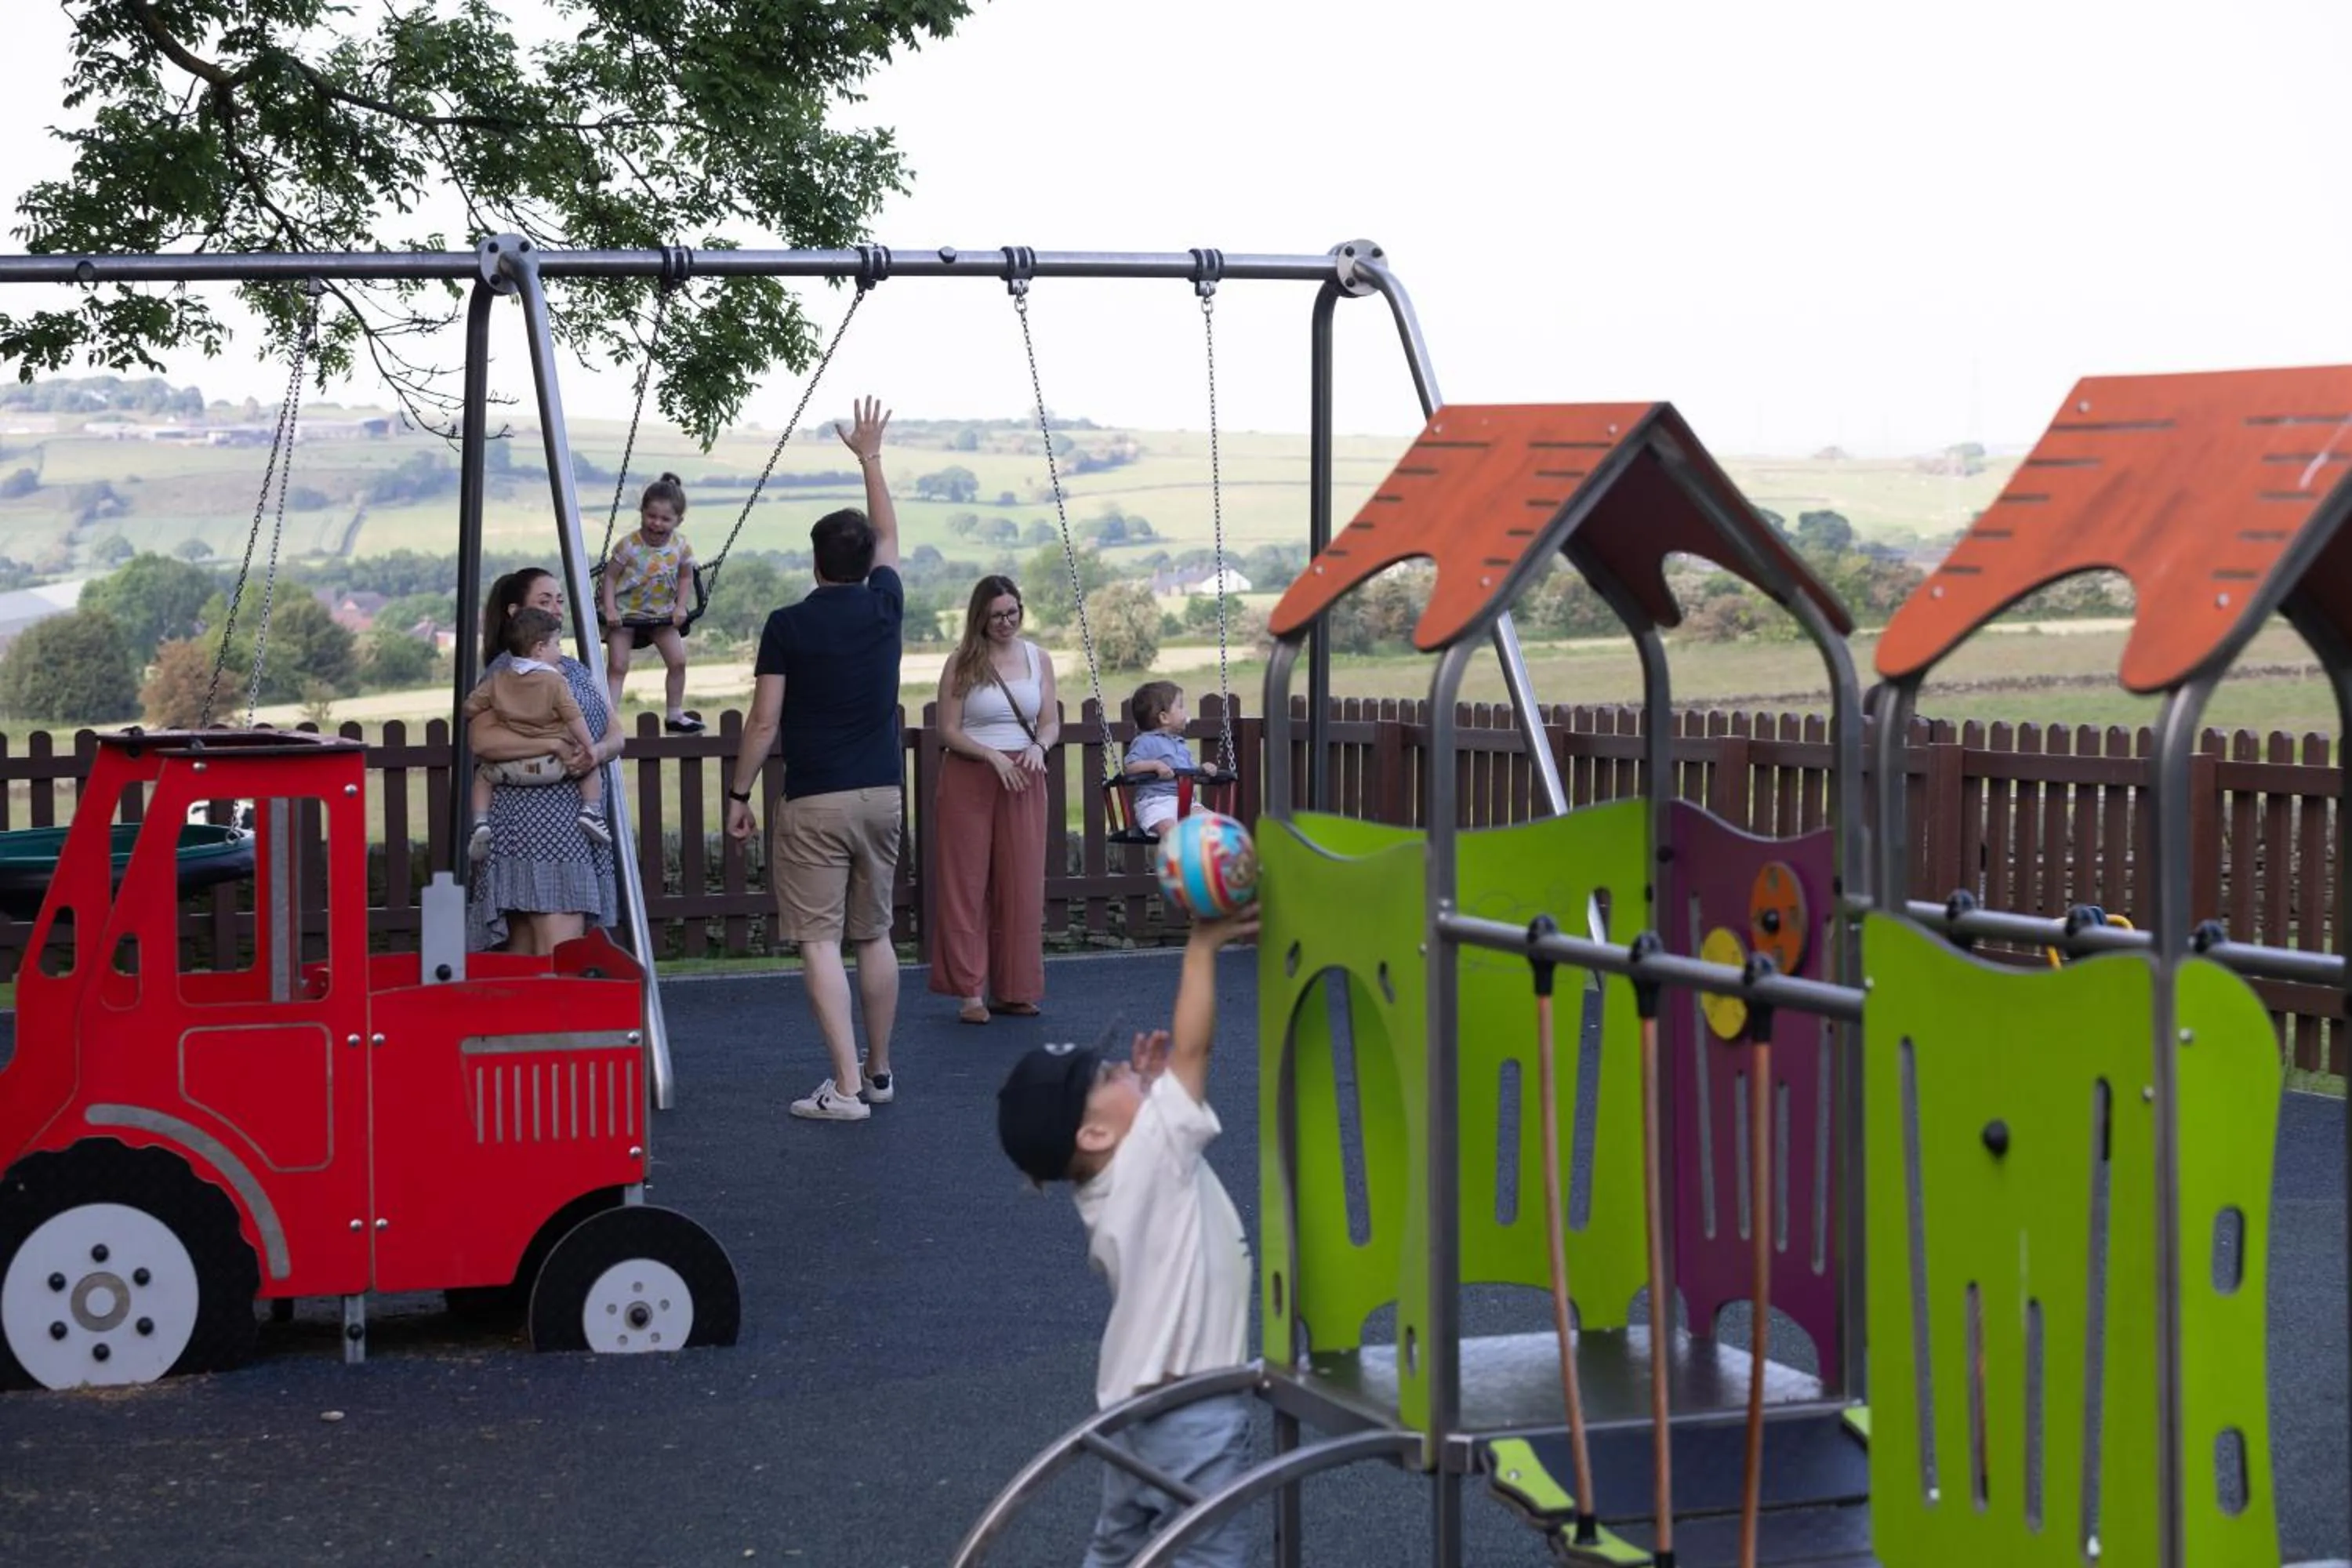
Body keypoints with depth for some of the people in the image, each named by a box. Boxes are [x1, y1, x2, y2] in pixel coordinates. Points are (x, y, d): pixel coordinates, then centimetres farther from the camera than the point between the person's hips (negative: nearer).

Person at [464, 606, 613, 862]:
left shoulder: (499, 680, 7)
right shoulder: (555, 680, -6)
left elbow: (470, 706, 12)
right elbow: (574, 718, -11)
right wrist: (589, 747, -3)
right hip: (552, 763, -3)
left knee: (483, 775, 26)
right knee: (591, 767, 18)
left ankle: (480, 822, 7)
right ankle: (591, 810, 1)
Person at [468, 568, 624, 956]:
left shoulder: (578, 671, 20)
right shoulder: (505, 672, -3)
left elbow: (615, 734, 13)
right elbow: (483, 740, -17)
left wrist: (598, 752, -10)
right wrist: (555, 744, -22)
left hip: (582, 820, 7)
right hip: (533, 819, -7)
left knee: (525, 952, 6)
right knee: (560, 952, -17)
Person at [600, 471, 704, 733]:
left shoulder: (681, 547, -11)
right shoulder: (629, 546, -22)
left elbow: (686, 576, 5)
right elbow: (610, 576, -15)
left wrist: (680, 607, -5)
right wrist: (610, 609, -23)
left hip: (662, 613, 4)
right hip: (626, 612, -4)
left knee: (678, 660, 3)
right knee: (617, 666, -9)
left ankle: (675, 714, 19)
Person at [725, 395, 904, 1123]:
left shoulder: (788, 626, -8)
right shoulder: (884, 606, 3)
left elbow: (765, 722, -9)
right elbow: (889, 536, 22)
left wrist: (738, 794, 1)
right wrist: (870, 457, 34)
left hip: (814, 803, -5)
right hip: (881, 795, 5)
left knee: (819, 941, -5)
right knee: (875, 935, 15)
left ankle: (845, 1088, -12)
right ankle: (878, 1072, 24)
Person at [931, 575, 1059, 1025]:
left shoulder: (1038, 658, 8)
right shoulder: (962, 663, -2)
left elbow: (1051, 722, 10)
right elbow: (948, 730, -5)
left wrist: (1039, 746, -12)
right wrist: (993, 756, -17)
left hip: (1023, 780, 3)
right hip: (968, 779, -3)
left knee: (1022, 885, 2)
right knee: (967, 884, -2)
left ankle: (1014, 989, 10)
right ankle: (970, 991, 2)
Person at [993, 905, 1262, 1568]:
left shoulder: (1114, 1180, 3)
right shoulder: (1149, 1155, -20)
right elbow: (1192, 1047, -25)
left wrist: (1149, 1086, 7)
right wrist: (1203, 946, -19)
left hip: (1140, 1398, 9)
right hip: (1194, 1410, -9)